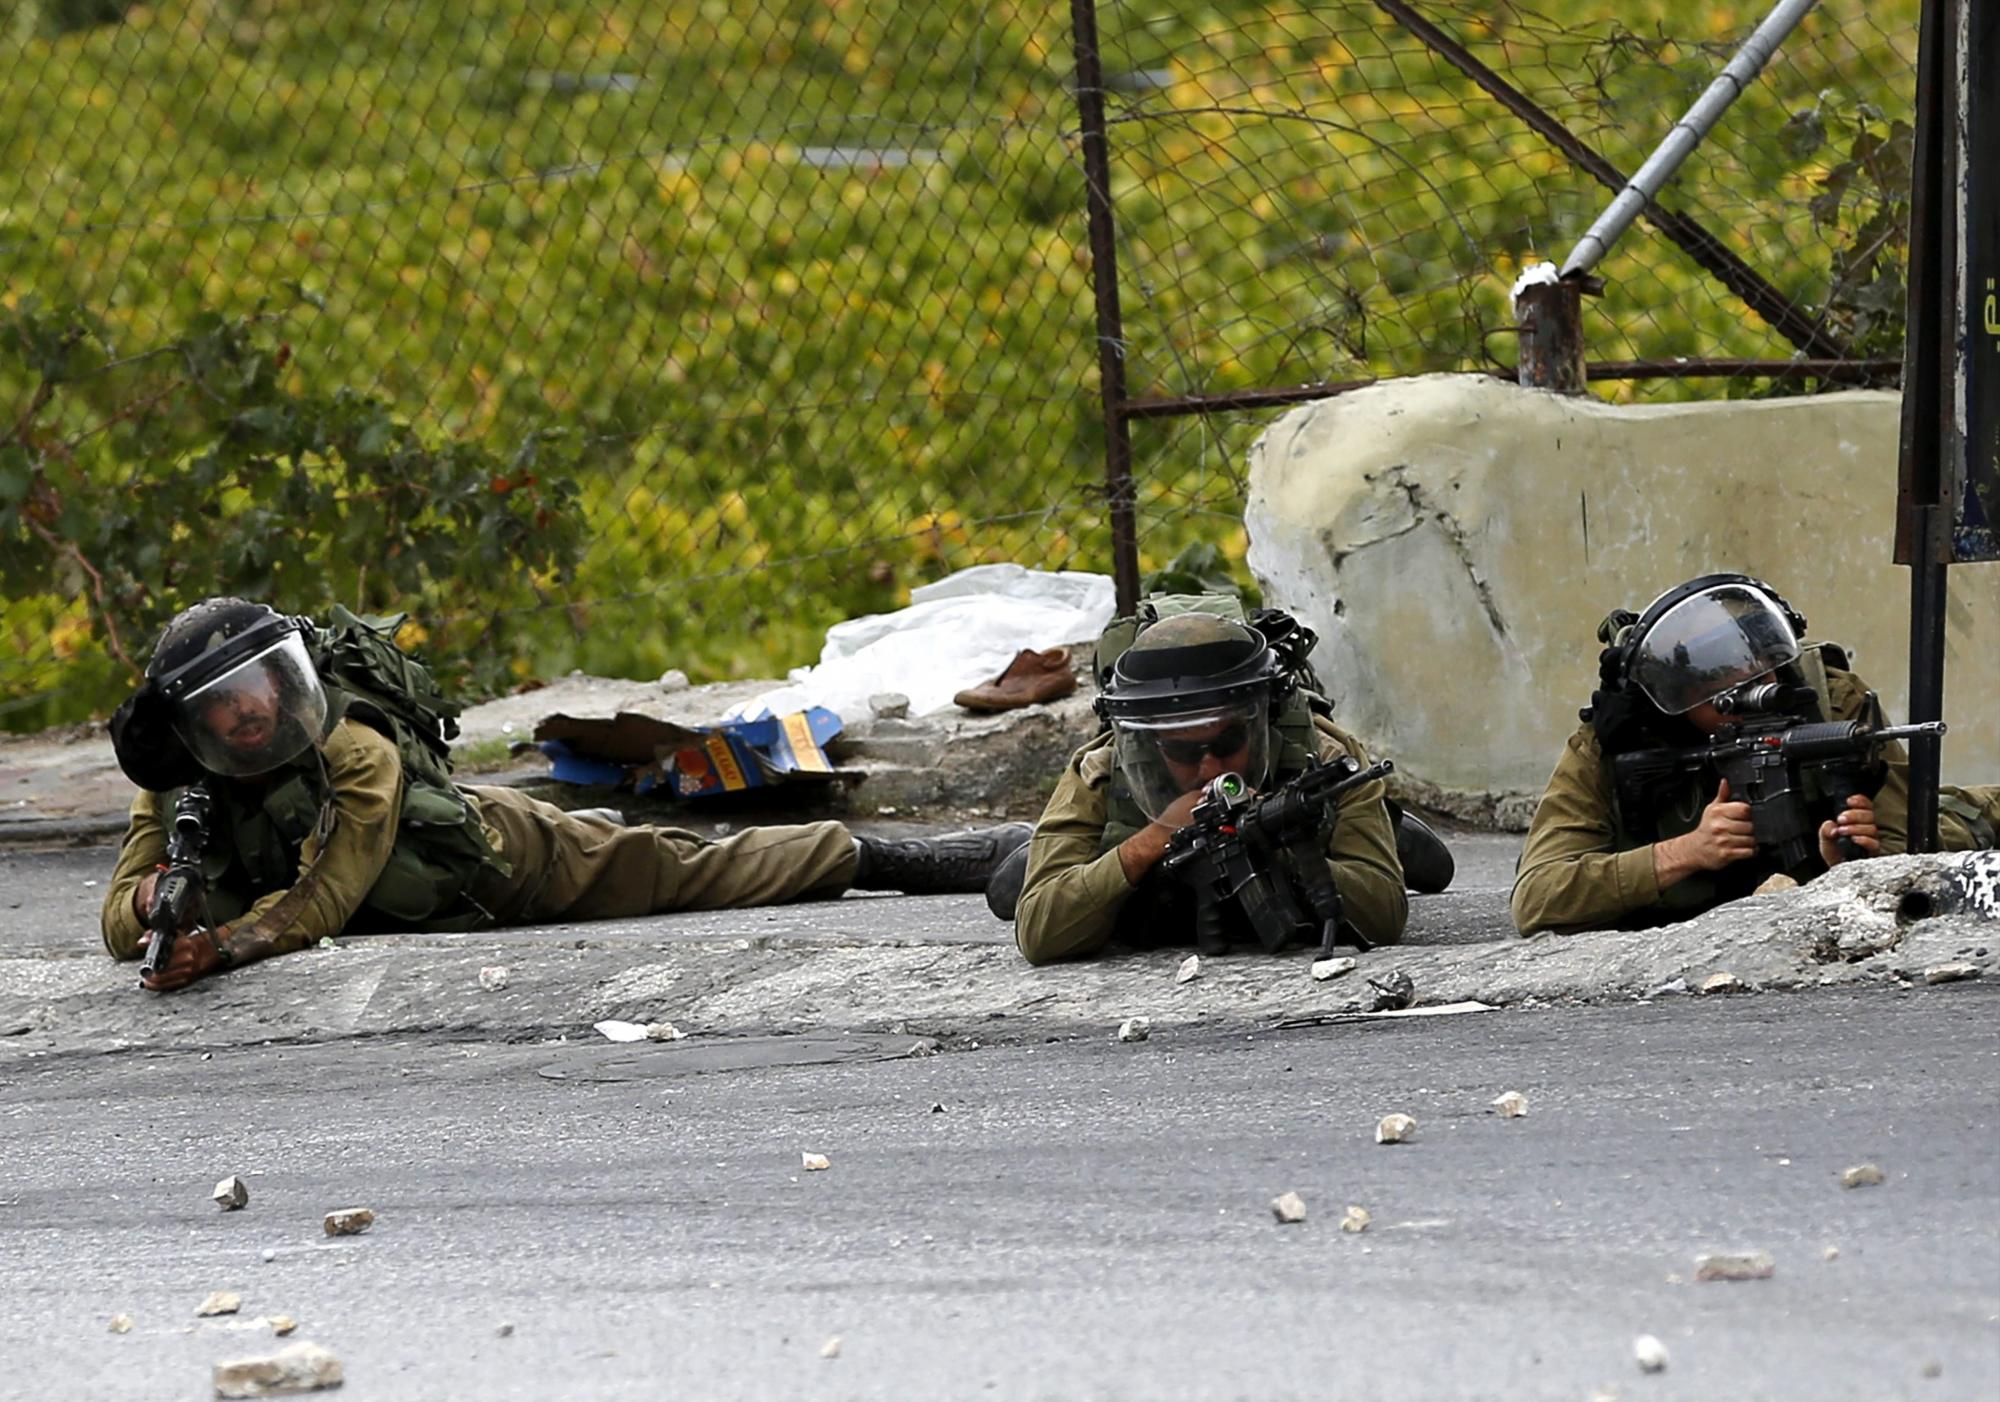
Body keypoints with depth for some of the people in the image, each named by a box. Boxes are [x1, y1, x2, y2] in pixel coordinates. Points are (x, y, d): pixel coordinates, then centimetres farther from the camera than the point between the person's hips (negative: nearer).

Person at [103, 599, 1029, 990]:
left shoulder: (355, 752, -38)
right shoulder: (174, 790, -23)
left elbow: (318, 905, -37)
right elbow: (121, 923, -19)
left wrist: (223, 943, -53)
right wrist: (154, 904, -42)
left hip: (493, 856, -6)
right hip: (404, 915, 6)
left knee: (691, 872, 3)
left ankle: (885, 859, 17)